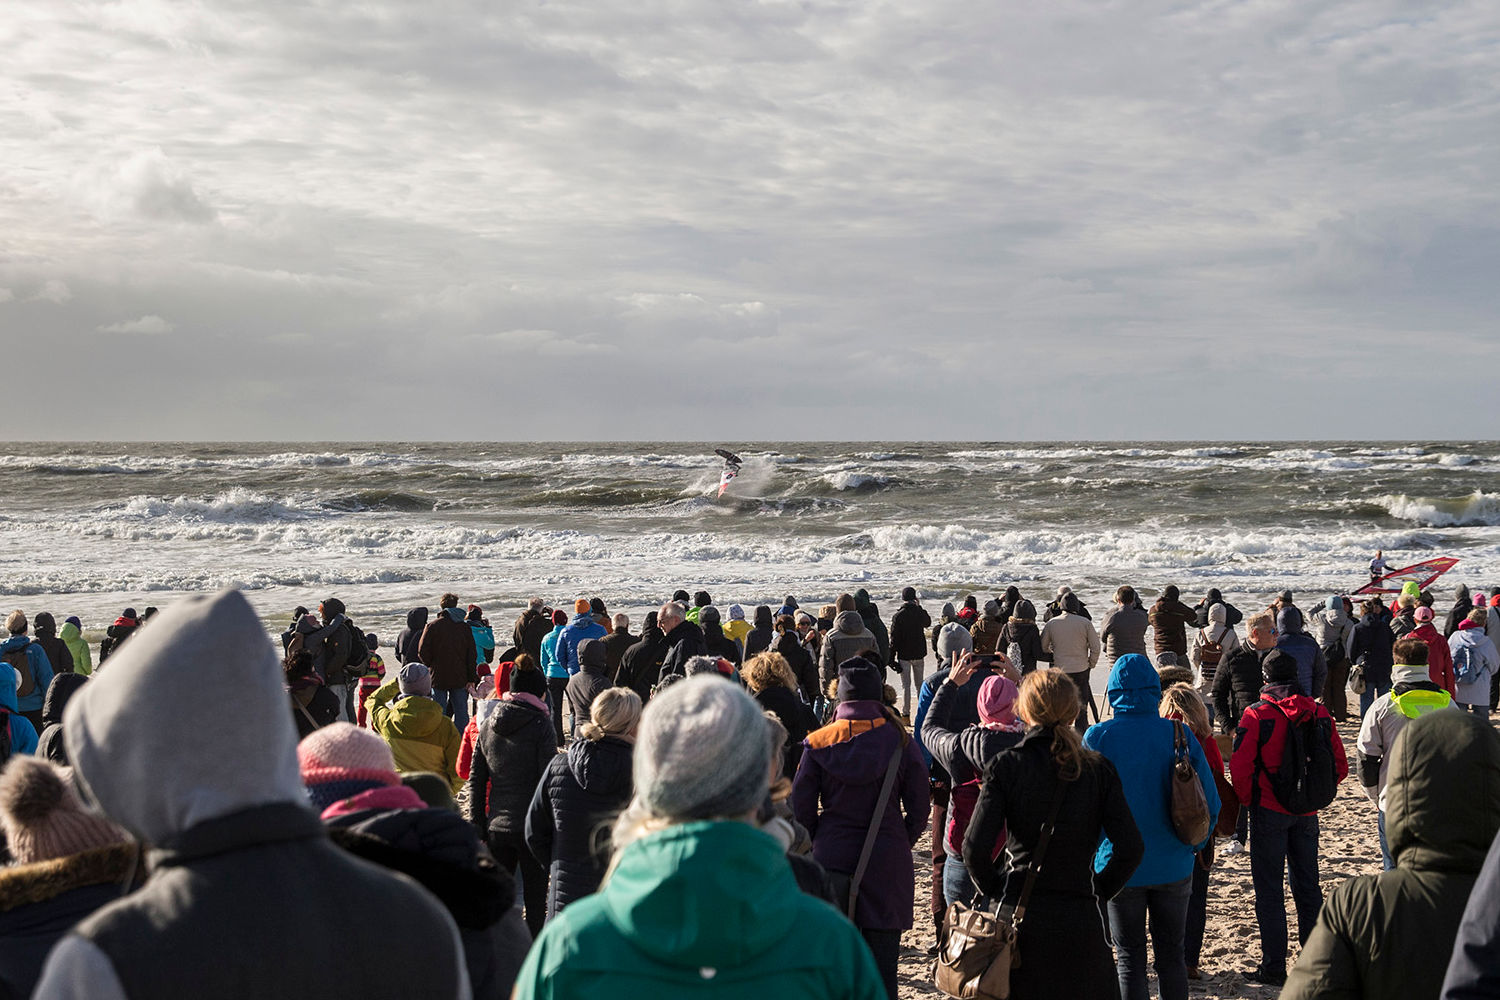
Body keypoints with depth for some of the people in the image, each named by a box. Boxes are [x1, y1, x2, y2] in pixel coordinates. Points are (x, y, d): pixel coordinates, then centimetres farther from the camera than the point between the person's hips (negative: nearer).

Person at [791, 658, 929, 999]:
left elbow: (801, 809, -1)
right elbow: (918, 809, 0)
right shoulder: (900, 741, -3)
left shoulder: (818, 743, -4)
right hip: (888, 859, 0)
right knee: (882, 956, 4)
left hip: (831, 856, 1)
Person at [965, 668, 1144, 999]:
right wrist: (1098, 891, 8)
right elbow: (1131, 848, -5)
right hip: (1081, 920, 1)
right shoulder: (1098, 769, -1)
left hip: (1019, 916, -1)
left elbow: (975, 848, -12)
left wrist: (996, 890, 4)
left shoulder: (1005, 766, -6)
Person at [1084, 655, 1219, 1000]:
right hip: (1173, 866, 2)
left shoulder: (1097, 737, -11)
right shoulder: (1179, 734, -7)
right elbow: (1210, 800, -4)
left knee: (1129, 961, 8)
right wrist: (1195, 845, 12)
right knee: (1172, 955, 15)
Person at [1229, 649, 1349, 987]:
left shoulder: (1256, 715, -10)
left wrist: (1249, 801, 3)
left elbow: (1240, 768, -14)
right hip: (1307, 815, 4)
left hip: (1269, 811, -4)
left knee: (1269, 889, 3)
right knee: (1307, 886, 15)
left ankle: (1274, 966, 3)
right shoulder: (1320, 715, 3)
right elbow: (1340, 767, 4)